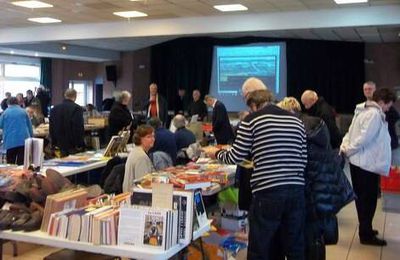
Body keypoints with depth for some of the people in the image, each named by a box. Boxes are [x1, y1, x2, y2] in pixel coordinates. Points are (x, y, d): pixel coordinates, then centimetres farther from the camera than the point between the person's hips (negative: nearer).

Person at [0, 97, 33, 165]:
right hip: (24, 140, 1)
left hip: (10, 142, -1)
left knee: (10, 164, 4)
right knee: (22, 163, 2)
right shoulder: (23, 111, 8)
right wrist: (31, 137, 21)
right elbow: (29, 126, 11)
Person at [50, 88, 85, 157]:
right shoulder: (77, 108, -13)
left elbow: (51, 127, 11)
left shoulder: (54, 108, 6)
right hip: (72, 146, -5)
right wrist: (79, 145, -9)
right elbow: (79, 127, -16)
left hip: (59, 145, 5)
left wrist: (54, 143, 16)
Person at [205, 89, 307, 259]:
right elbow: (304, 159, 13)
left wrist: (216, 153, 21)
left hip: (268, 192, -5)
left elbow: (235, 157, 3)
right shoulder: (296, 120, 13)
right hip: (297, 191, 5)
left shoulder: (252, 120, 0)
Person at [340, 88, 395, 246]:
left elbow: (350, 133, 15)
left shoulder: (363, 111, 14)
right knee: (369, 199, 0)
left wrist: (345, 147, 2)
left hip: (358, 162, 10)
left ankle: (365, 229, 30)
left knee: (362, 197, 17)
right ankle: (366, 235, 9)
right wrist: (348, 150, -13)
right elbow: (364, 138, -24)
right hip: (367, 164, -10)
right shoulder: (375, 114, -19)